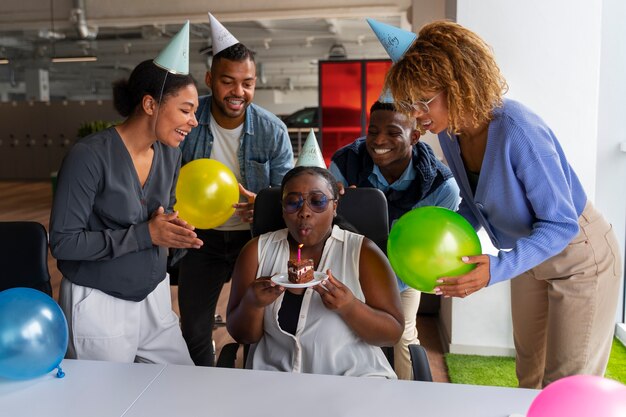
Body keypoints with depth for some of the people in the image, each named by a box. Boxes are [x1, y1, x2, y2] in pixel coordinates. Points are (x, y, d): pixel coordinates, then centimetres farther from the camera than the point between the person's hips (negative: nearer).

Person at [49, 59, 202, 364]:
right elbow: (63, 242, -18)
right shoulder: (90, 156, -19)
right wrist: (146, 234, -23)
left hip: (154, 296, 6)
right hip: (99, 303, -6)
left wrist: (173, 229, -9)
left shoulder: (170, 154, 1)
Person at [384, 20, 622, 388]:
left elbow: (561, 223, -29)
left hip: (579, 255, -7)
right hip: (529, 254, 7)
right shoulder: (450, 133, -11)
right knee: (529, 374, 21)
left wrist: (499, 268, -41)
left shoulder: (517, 130, -34)